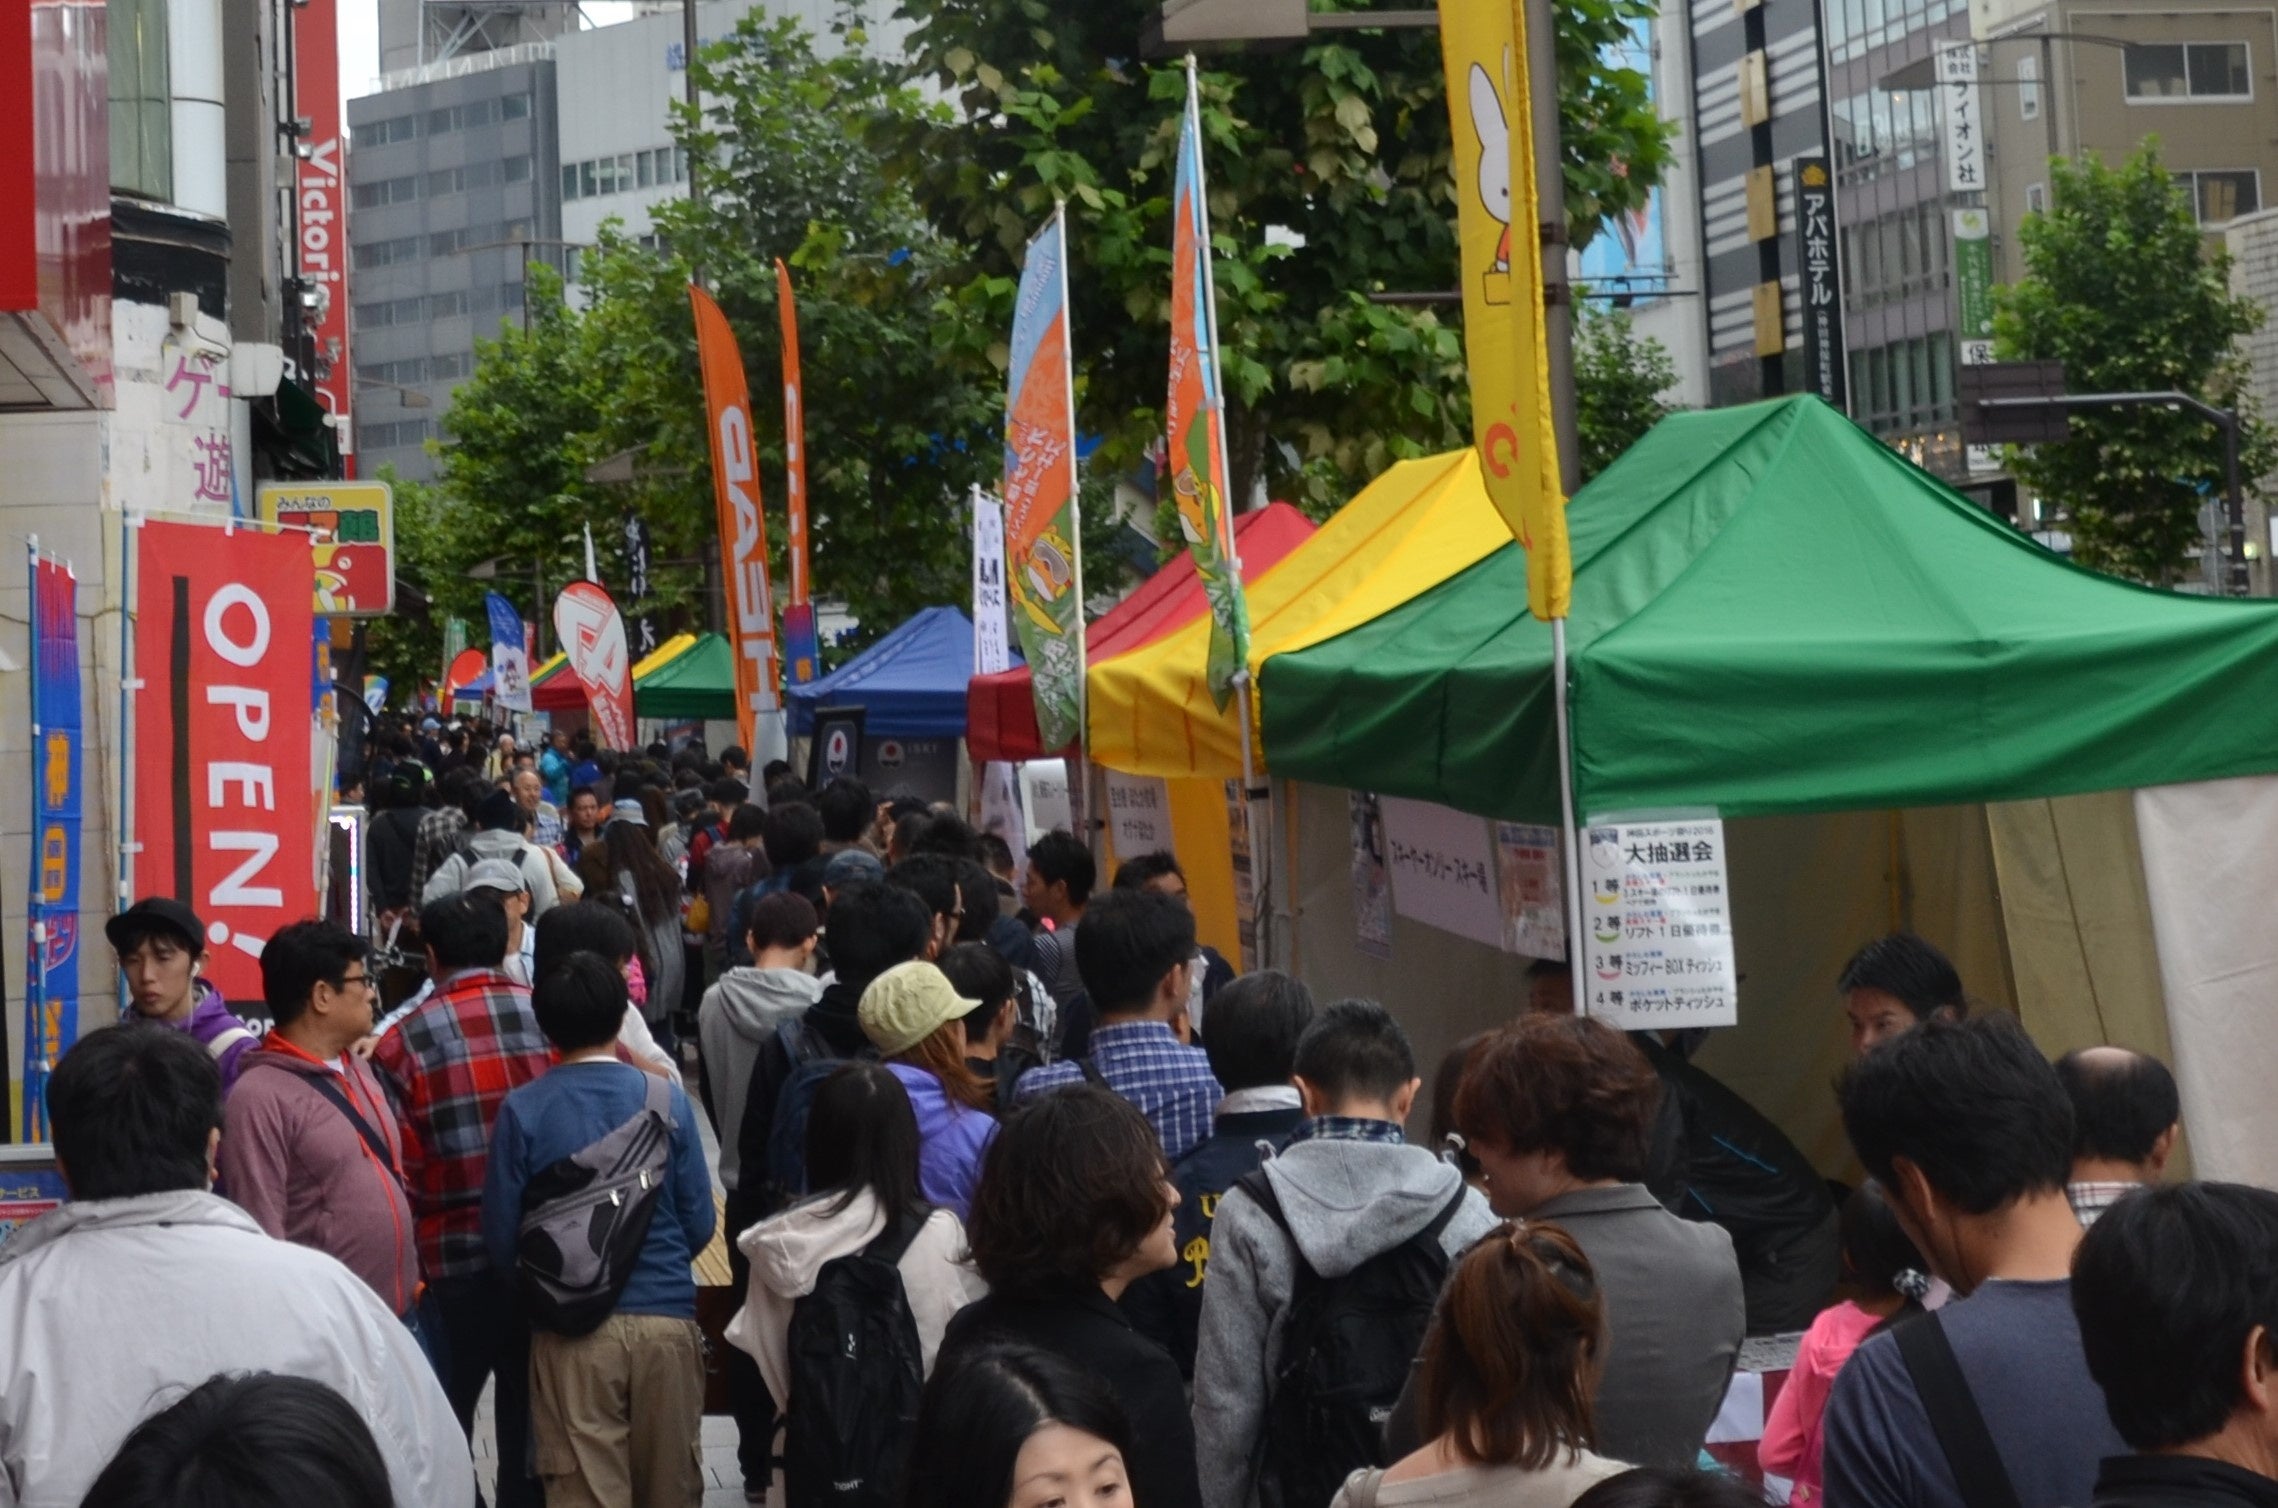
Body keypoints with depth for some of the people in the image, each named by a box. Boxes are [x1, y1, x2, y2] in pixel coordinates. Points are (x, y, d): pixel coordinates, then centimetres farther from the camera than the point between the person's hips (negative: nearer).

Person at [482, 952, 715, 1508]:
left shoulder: (523, 1110, -7)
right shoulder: (667, 1101, -4)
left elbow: (501, 1234, -4)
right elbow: (700, 1224, 0)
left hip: (572, 1325, -1)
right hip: (666, 1317, 1)